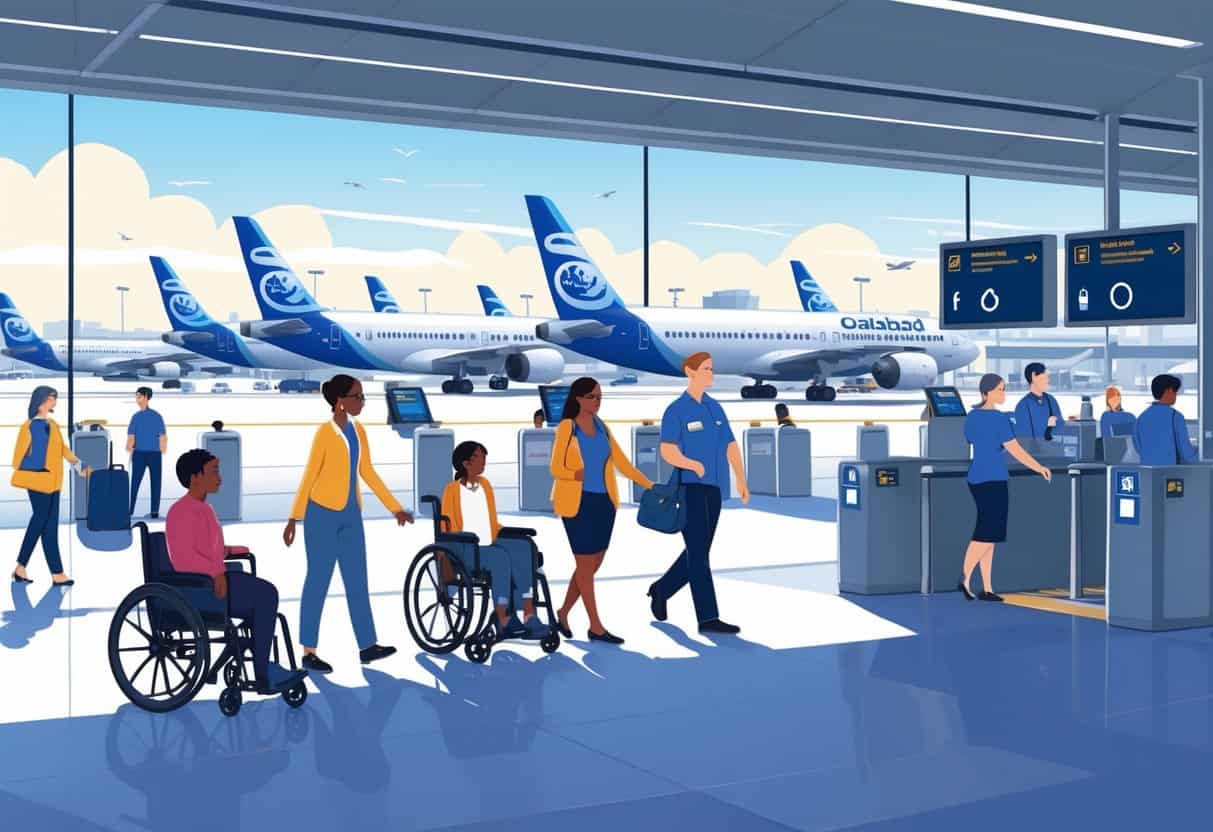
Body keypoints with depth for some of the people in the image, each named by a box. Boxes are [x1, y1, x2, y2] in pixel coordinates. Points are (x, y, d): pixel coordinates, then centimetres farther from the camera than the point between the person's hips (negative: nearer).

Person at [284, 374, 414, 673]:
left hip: (350, 515, 7)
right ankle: (309, 651, 8)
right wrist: (294, 518, -9)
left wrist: (395, 508, 13)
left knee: (357, 580, 9)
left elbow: (367, 472, 14)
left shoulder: (359, 431, 8)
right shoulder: (325, 433, -12)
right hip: (323, 514, -7)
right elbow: (309, 476, -10)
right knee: (318, 581, 0)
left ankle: (367, 646, 15)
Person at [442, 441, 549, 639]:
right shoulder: (452, 490, -3)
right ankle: (503, 621, -33)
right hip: (465, 551, -6)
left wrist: (509, 533, 4)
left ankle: (529, 617, -33)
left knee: (523, 547, -25)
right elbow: (447, 530, -5)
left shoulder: (485, 485, 16)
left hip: (490, 546, 6)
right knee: (501, 557, -34)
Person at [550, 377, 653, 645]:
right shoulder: (567, 427, -5)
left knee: (594, 563, 9)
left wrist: (649, 485, 4)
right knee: (586, 564, -1)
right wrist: (577, 474, -27)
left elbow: (621, 461, 11)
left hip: (603, 502, 6)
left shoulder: (601, 427, 11)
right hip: (578, 503, -6)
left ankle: (563, 612, 25)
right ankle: (596, 627, 5)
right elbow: (556, 468, -7)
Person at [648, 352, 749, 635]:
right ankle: (708, 618, -7)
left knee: (698, 552, 13)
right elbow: (667, 452, -17)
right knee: (699, 553, -9)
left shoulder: (715, 408, 13)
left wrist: (741, 481, 1)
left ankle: (661, 590, 34)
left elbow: (731, 446, 12)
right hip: (687, 488, -7)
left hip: (712, 489, 7)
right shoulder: (676, 410, -7)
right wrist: (696, 466, -32)